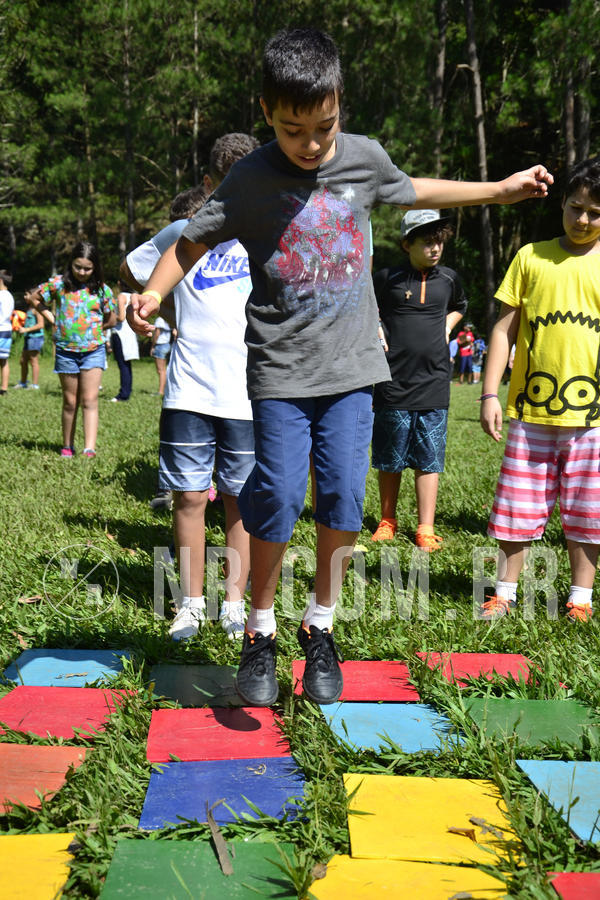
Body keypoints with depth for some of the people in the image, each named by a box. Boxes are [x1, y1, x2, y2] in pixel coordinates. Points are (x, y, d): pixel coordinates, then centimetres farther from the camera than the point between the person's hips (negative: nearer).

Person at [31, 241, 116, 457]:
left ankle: (90, 449, -14)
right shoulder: (59, 283, -1)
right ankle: (67, 446, 20)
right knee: (70, 402, 9)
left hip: (93, 350, -1)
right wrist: (52, 319, 7)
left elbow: (111, 319, 11)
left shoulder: (101, 289, 0)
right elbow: (35, 298, 14)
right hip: (66, 350, 1)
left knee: (90, 400, -9)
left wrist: (92, 327, 3)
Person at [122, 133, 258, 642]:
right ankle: (192, 601, 16)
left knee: (241, 502, 6)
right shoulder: (184, 232, 3)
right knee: (189, 496, 3)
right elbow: (132, 269, 19)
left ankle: (235, 600, 18)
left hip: (249, 394, 0)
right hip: (189, 390, 0)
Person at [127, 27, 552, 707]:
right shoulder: (250, 181, -7)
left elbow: (411, 191, 23)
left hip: (349, 366, 3)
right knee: (278, 499, -7)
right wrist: (151, 295, -15)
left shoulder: (364, 158, 3)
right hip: (280, 371, -2)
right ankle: (260, 633, 14)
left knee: (344, 497, -1)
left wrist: (501, 190, 27)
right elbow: (192, 242, 3)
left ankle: (320, 627, 18)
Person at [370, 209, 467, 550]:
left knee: (429, 460, 3)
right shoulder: (387, 278, -3)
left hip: (434, 384, 2)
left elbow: (459, 306, 30)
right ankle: (388, 521, 23)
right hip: (393, 382, -2)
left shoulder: (448, 278, 8)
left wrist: (446, 329, 14)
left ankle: (426, 529, 9)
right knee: (389, 460, 7)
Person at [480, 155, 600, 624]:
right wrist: (490, 393, -1)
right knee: (519, 506, 7)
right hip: (532, 410, 0)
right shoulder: (532, 256, 6)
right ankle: (506, 591, 21)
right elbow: (505, 329, 6)